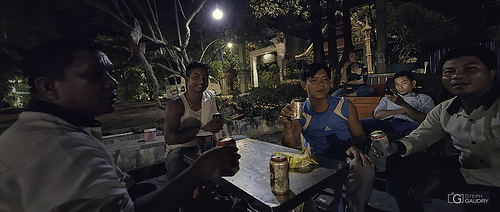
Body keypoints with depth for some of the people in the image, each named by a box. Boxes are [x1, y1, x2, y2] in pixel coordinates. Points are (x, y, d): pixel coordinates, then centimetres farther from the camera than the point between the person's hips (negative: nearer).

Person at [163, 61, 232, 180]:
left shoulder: (210, 98, 4)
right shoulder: (175, 104, -12)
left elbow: (222, 123, 8)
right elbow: (169, 138, -22)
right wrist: (203, 129, -30)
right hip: (179, 149, -5)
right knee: (177, 170, -35)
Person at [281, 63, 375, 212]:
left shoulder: (345, 106, -1)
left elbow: (360, 136, 5)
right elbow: (290, 149, -11)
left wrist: (356, 147, -20)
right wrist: (287, 126, -33)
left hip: (344, 159, 1)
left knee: (364, 168, -31)